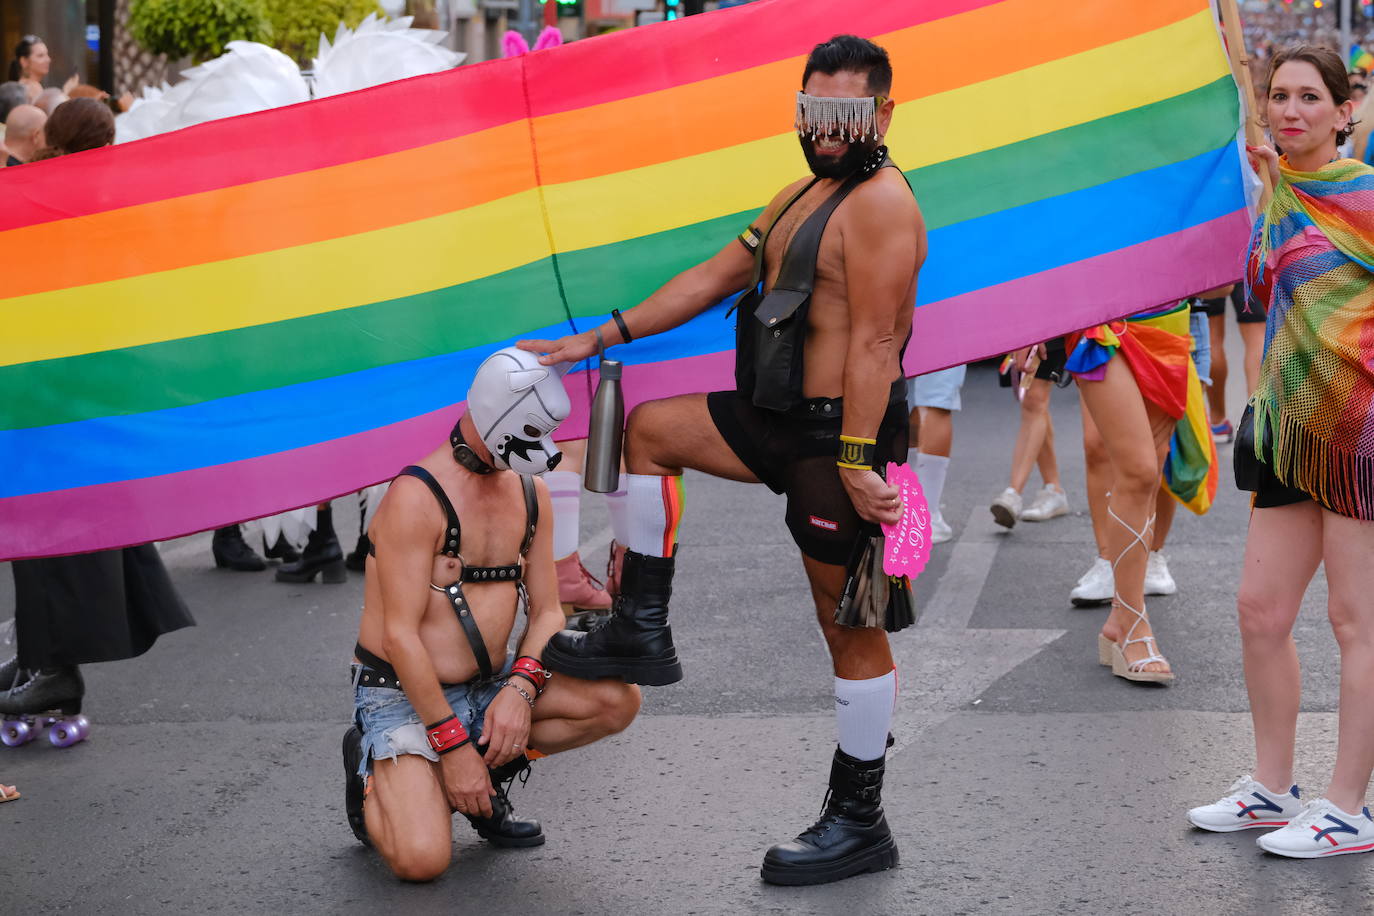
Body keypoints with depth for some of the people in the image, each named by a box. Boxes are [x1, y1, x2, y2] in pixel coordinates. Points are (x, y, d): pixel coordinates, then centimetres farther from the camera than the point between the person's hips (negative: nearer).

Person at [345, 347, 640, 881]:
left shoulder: (530, 494, 6)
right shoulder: (418, 497, -18)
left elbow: (545, 612, 7)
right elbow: (400, 636, -21)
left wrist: (519, 690, -13)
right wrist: (451, 743, -21)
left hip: (491, 686, 7)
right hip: (404, 696, -7)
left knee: (618, 700, -14)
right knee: (422, 860, -25)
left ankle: (491, 767, 4)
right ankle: (372, 771, 7)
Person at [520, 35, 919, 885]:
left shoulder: (882, 204, -16)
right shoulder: (804, 194, 16)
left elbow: (872, 343, -22)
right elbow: (716, 276, 19)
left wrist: (856, 463, -27)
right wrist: (602, 337, 17)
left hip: (841, 433, -9)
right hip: (781, 419, 10)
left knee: (850, 625, -2)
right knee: (650, 429, 16)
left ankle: (859, 824, 8)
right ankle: (643, 635, 18)